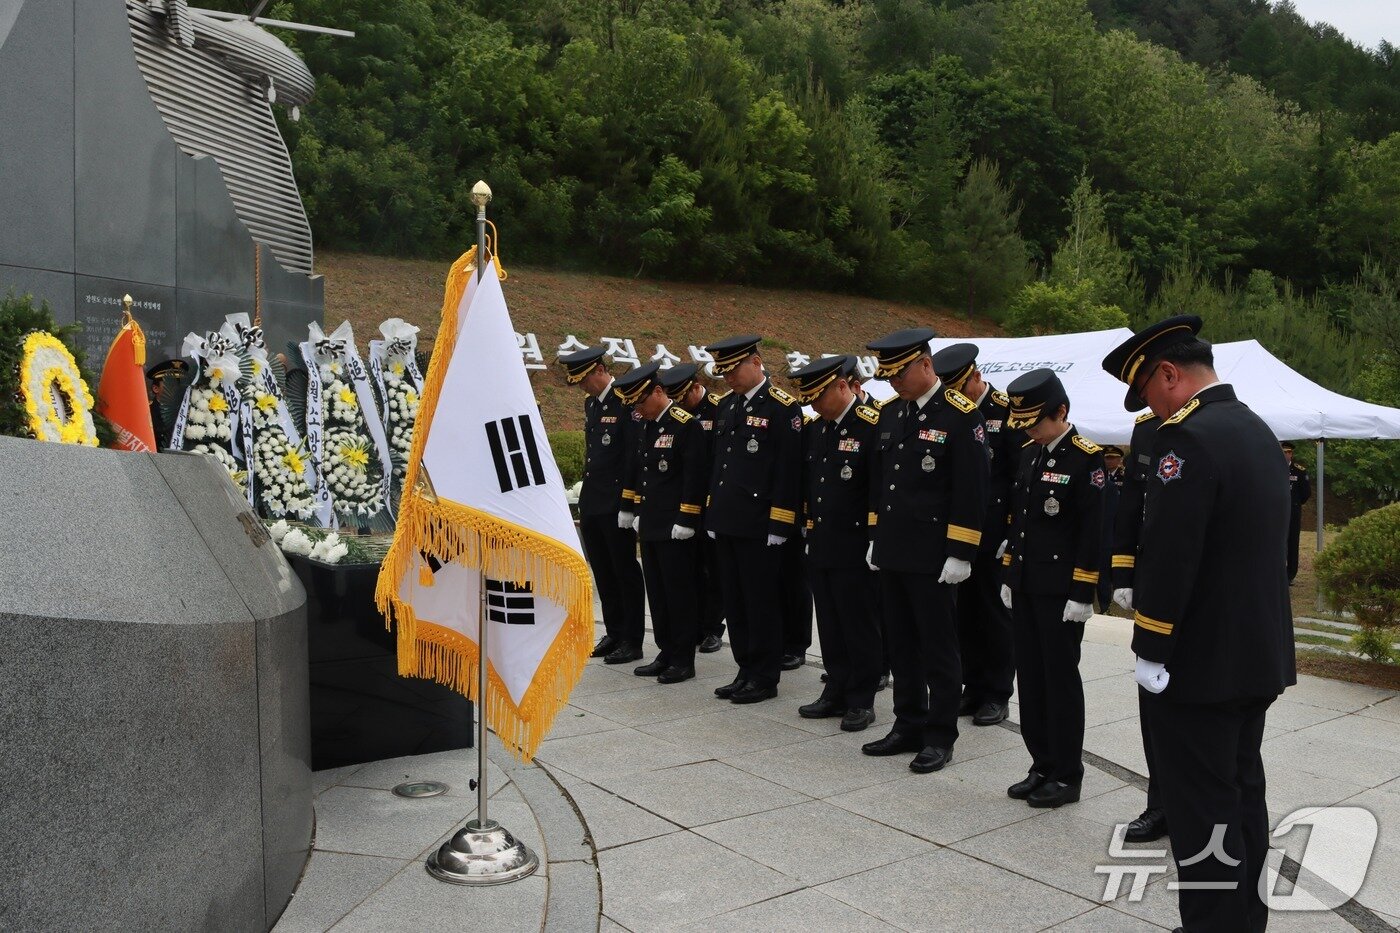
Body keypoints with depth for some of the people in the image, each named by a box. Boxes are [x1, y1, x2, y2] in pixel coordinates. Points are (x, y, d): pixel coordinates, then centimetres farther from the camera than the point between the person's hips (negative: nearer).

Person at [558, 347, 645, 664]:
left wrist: (627, 505, -19)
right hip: (591, 503, 8)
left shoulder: (626, 402, -13)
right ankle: (614, 634, 24)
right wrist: (585, 498, 16)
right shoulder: (590, 403, 14)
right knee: (603, 572, 14)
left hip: (616, 506, -8)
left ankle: (632, 641, 10)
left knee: (625, 572, 1)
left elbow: (634, 456, -17)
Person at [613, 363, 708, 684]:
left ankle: (684, 660, 9)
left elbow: (694, 477, -16)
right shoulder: (647, 425, 13)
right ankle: (666, 654, 22)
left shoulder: (687, 425, -12)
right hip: (650, 525, 8)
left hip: (675, 528, -8)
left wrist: (685, 522, -17)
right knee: (657, 593, 13)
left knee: (680, 593, 0)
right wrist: (639, 512, 18)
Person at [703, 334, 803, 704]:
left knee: (762, 603, 1)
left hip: (759, 526, -7)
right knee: (735, 602, 13)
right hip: (726, 522, 8)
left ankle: (765, 678, 12)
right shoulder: (727, 406, 14)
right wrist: (713, 514, 16)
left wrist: (779, 525, -15)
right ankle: (746, 671, 24)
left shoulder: (783, 408, -9)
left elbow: (787, 471, -13)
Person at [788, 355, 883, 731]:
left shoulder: (872, 426, -12)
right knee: (830, 626, 14)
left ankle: (862, 700, 15)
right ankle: (836, 693, 26)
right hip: (819, 545, 7)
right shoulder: (816, 429, 11)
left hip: (854, 549, -7)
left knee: (859, 626, 3)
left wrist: (877, 542, -15)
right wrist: (810, 526, 15)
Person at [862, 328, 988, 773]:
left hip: (931, 554, -7)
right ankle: (908, 727, 26)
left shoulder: (961, 415, -11)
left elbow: (971, 490, -13)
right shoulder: (891, 413, 11)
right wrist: (876, 537, 17)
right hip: (892, 551, 7)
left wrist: (960, 554, -15)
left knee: (938, 647, 3)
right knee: (901, 644, 14)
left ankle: (940, 736, 15)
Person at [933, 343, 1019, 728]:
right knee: (965, 610, 11)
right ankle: (973, 688, 23)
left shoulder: (1007, 412, -8)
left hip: (993, 534, -5)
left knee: (995, 612, 4)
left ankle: (997, 695, 15)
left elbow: (1021, 476, -8)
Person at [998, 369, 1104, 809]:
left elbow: (1093, 531, -14)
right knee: (1031, 678, 12)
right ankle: (1042, 767, 25)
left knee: (1061, 680, 2)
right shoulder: (1030, 454, 11)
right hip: (1025, 587, 7)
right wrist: (1009, 574, 15)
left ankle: (1067, 776, 14)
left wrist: (1082, 593, -16)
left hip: (1061, 591, -7)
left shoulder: (1087, 458, -11)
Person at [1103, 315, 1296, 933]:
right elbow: (1269, 546, 16)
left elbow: (1166, 557, -24)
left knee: (1202, 813, 1)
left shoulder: (1186, 437, -20)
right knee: (1242, 799, 19)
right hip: (1260, 657, 10)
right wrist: (1267, 643, 22)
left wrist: (1149, 652, -15)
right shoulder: (1259, 431, 11)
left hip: (1199, 664, -10)